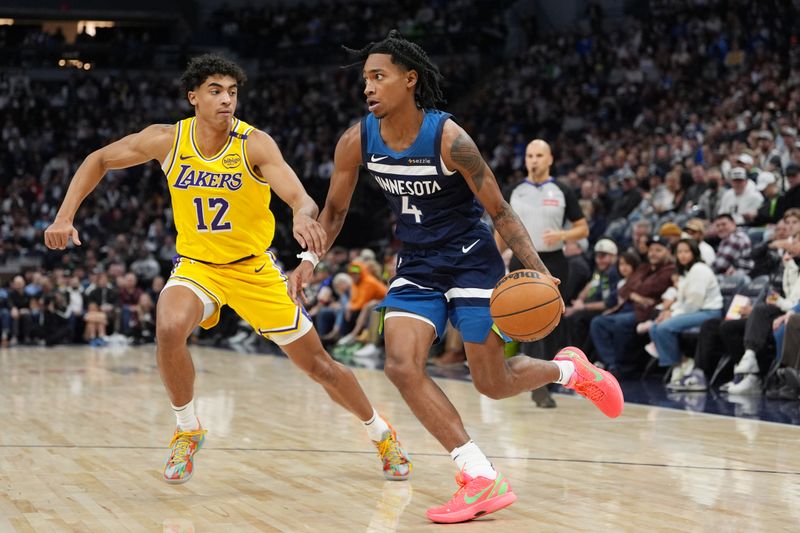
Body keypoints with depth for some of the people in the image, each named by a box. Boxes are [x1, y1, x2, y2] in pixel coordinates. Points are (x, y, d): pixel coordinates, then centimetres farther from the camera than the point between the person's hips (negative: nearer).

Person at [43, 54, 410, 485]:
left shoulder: (254, 144, -18)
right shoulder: (167, 140, -11)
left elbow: (301, 198, -30)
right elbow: (99, 160, 2)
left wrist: (304, 216, -55)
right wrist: (65, 216, -9)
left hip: (254, 269, -1)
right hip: (196, 266, 1)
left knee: (318, 365, 4)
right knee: (169, 328, -32)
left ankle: (382, 434, 30)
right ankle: (187, 432, -8)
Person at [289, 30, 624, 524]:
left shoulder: (449, 139, -23)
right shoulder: (357, 141, -9)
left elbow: (500, 210, -17)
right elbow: (335, 211, 6)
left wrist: (538, 270, -27)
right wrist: (310, 259, -11)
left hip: (471, 261, -4)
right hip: (417, 265, 5)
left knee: (493, 383, -1)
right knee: (402, 366, -17)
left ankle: (571, 369, 33)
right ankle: (483, 480, -12)